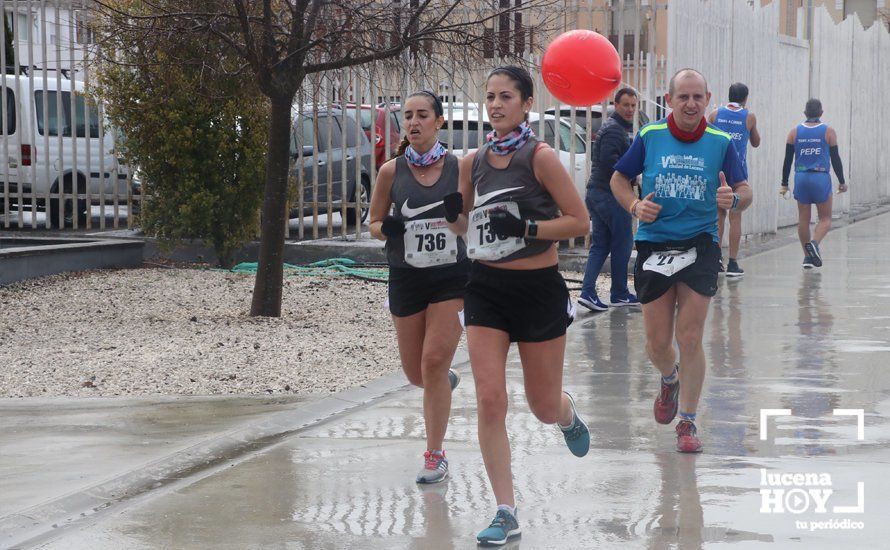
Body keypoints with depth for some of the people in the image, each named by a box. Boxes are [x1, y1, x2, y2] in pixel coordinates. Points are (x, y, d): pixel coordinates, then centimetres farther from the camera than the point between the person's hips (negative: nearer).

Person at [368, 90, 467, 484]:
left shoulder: (459, 168, -2)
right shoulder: (391, 172, 0)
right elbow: (374, 224, 9)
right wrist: (387, 229, -13)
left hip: (452, 277, -2)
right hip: (407, 277, 2)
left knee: (434, 362, -12)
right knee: (416, 373, 9)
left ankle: (435, 455, -1)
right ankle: (446, 380, 47)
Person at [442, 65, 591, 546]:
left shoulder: (540, 157, -11)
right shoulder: (473, 162, 3)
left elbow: (580, 221, -11)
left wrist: (527, 228, -22)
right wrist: (453, 213, -6)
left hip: (538, 288, -3)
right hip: (486, 289, 3)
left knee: (543, 407, 9)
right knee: (490, 401, -9)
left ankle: (568, 415, 49)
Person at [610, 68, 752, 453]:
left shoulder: (721, 142, 0)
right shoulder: (649, 137, 1)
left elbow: (744, 191, 2)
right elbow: (619, 179, 12)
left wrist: (733, 198, -22)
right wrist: (634, 205, -8)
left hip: (700, 246, -1)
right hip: (654, 245, 1)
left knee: (690, 339, -7)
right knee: (657, 343, 5)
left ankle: (687, 422, 7)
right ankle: (670, 380, 41)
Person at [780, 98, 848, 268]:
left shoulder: (795, 132, 5)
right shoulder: (828, 131, -1)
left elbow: (788, 159, 4)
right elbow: (835, 158, 0)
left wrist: (784, 184, 10)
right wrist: (842, 181, 10)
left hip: (801, 178, 2)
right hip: (821, 178, -2)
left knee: (803, 219, 9)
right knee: (825, 219, 6)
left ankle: (807, 257, 9)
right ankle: (814, 243, -20)